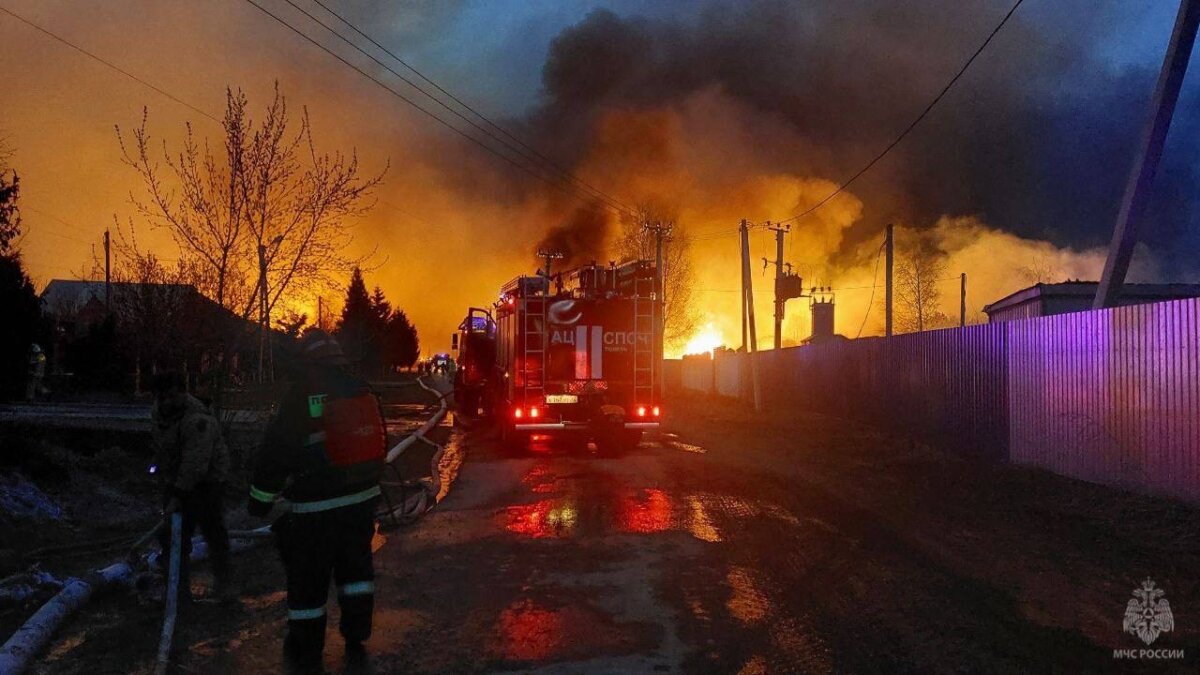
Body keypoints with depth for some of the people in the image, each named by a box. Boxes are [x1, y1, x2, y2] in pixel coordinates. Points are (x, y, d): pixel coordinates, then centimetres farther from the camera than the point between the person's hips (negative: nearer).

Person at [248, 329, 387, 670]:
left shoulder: (301, 397, -13)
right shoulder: (363, 392, 5)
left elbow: (276, 450, -13)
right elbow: (378, 442, 14)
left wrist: (260, 499, -3)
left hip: (317, 505, -6)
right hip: (362, 498, 6)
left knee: (308, 577, 7)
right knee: (355, 565, 20)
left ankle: (306, 651, 19)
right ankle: (356, 637, 29)